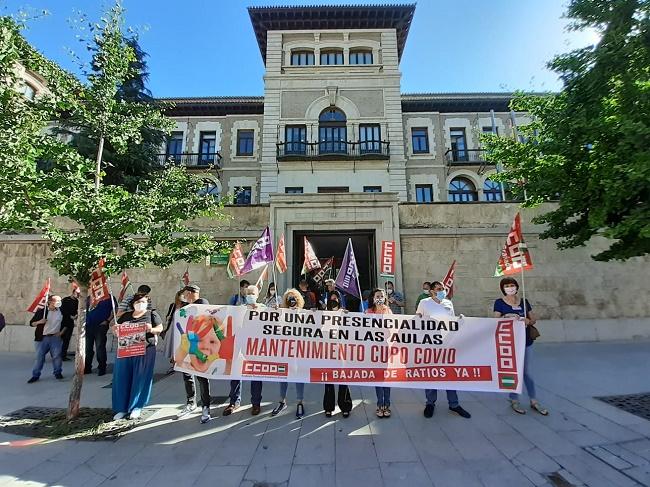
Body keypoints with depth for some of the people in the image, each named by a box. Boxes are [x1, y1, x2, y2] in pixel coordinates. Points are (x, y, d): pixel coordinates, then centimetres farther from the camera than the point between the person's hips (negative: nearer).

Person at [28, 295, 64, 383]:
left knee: (57, 355, 2)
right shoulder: (41, 311, 0)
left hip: (56, 337, 1)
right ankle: (35, 375, 14)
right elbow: (32, 323, 4)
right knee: (39, 356, 2)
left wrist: (61, 332, 2)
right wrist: (39, 322, -16)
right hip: (43, 338, 0)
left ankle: (58, 373, 15)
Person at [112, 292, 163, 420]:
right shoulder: (125, 316, 15)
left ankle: (136, 407, 15)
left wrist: (151, 329, -18)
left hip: (145, 350, -3)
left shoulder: (152, 314, 5)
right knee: (123, 377, 4)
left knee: (140, 378, 1)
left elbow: (160, 328, 1)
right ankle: (122, 408, 17)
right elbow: (117, 330, 19)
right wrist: (115, 330, -3)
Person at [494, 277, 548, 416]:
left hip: (526, 341, 3)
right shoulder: (499, 303, -4)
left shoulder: (524, 301, 7)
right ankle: (514, 401, 20)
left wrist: (528, 321, -11)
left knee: (528, 372, 12)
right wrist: (506, 316, -25)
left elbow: (534, 319, 11)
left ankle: (534, 401, 26)